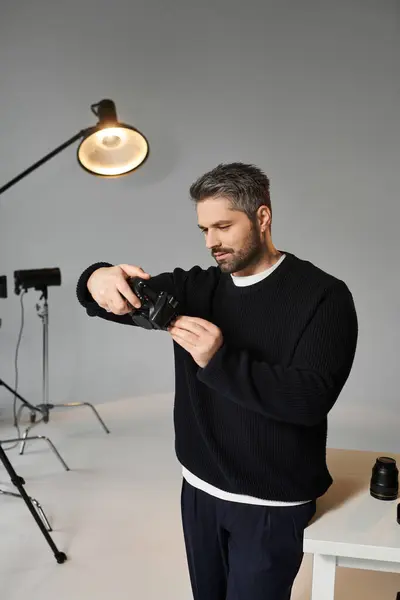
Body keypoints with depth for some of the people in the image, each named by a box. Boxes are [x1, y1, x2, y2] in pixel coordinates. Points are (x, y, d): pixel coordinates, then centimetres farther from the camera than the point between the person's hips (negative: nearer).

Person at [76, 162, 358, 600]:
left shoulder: (322, 295, -13)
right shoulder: (197, 287, 2)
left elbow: (311, 399, -23)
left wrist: (219, 360, -32)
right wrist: (100, 279, -30)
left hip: (271, 505, -4)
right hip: (199, 490, 5)